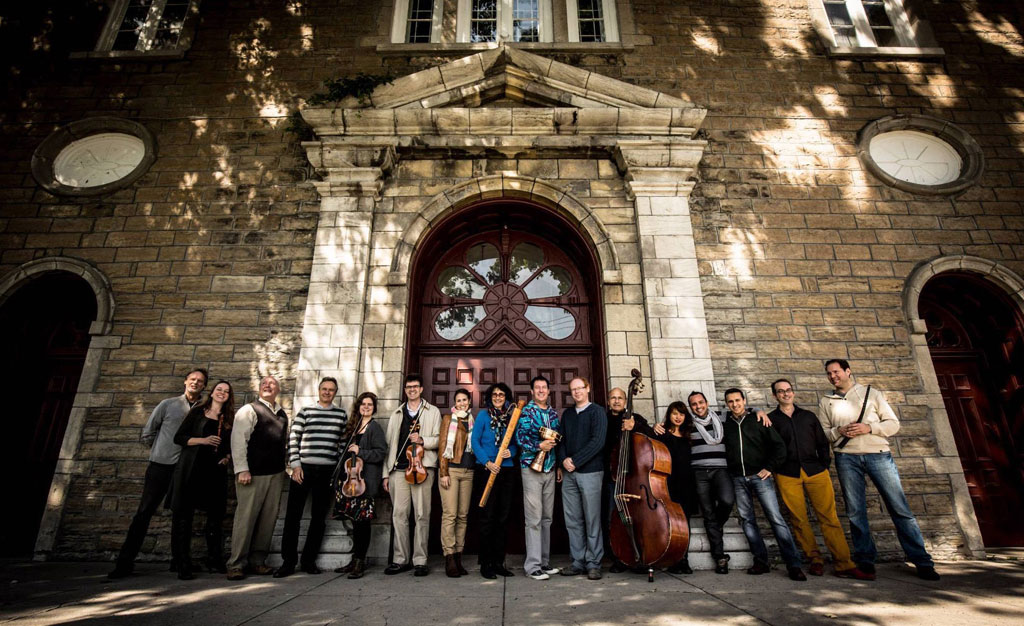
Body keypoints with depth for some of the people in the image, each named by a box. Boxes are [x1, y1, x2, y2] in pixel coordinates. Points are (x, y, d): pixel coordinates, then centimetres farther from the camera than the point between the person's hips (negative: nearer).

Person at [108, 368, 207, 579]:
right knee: (144, 512, 2)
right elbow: (148, 433, 9)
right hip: (160, 466, -1)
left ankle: (178, 561, 16)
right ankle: (125, 562, 12)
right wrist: (162, 451, 8)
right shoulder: (167, 404, 3)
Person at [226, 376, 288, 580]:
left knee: (268, 519, 8)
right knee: (246, 517, -3)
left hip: (276, 473, 6)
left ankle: (257, 561, 19)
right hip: (253, 473, -6)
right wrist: (242, 470, -15)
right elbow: (238, 440, -8)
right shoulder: (249, 410, -2)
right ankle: (236, 564, 9)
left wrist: (284, 467, 12)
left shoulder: (282, 414, 16)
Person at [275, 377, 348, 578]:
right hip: (303, 468, -1)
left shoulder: (341, 415, 9)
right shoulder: (305, 412, 5)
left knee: (319, 517, 8)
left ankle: (309, 560, 21)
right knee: (293, 516, 2)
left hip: (328, 471, 1)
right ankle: (288, 561, 15)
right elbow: (293, 439, 2)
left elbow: (344, 442, 11)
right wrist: (295, 465, -5)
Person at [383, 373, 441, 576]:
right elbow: (389, 445, 16)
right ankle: (400, 560, 13)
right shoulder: (396, 414, 20)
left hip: (422, 468, -2)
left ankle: (420, 561, 7)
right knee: (398, 514, 2)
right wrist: (386, 473, 10)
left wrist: (422, 440, -14)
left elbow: (439, 439, 5)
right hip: (398, 469, 3)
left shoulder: (432, 411, 12)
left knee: (422, 515, -2)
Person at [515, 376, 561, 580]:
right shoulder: (525, 412, -4)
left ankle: (545, 561, 23)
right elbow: (520, 437, -13)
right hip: (531, 467, -6)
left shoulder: (554, 413, 13)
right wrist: (539, 446, -23)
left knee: (547, 518, 12)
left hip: (550, 469, 6)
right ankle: (533, 565, 4)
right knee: (534, 519, -4)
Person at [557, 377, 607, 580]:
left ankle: (593, 564, 13)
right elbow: (561, 440, 13)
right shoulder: (567, 414, 15)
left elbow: (598, 441, -12)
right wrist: (563, 460, -6)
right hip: (568, 473, 5)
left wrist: (575, 461, -15)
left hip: (590, 472, -5)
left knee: (592, 519, 2)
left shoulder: (597, 411, -2)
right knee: (572, 520, 8)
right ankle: (578, 562, 19)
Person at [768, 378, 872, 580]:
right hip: (787, 475, -2)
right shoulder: (771, 419, 8)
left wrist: (824, 465, 7)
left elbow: (822, 443, 17)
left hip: (815, 472, 2)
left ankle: (844, 565, -1)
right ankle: (815, 560, 10)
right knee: (799, 520, -1)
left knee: (829, 517, -5)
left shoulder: (808, 416, 17)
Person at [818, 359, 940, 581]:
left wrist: (869, 427, -10)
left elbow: (893, 424, 7)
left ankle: (922, 561, 9)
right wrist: (839, 431, -8)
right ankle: (865, 560, 11)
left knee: (900, 508, -1)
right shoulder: (825, 402, 12)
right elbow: (821, 434, 11)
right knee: (855, 511, 3)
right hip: (847, 458, 1)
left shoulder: (871, 394, 10)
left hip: (878, 455, -1)